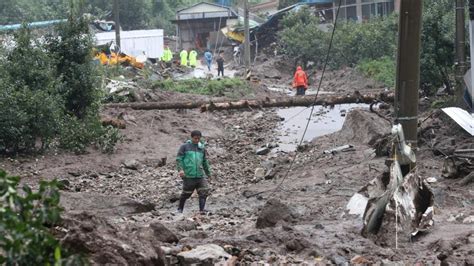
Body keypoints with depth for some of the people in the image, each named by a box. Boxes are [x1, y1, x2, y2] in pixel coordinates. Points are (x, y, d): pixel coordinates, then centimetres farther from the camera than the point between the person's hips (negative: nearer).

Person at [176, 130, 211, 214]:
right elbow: (179, 159, -3)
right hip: (188, 175, -4)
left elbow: (205, 162, 24)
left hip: (200, 175, 4)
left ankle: (202, 209, -5)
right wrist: (180, 169, -17)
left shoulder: (202, 148, 15)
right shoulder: (185, 146, 1)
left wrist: (208, 173, 27)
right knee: (186, 193, 4)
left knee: (204, 191, -9)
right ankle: (180, 209, 22)